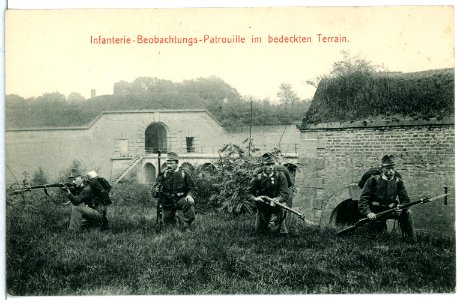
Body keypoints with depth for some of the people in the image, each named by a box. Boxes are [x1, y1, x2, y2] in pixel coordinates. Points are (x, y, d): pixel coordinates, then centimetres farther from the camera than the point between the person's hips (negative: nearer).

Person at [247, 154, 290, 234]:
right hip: (262, 208, 3)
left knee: (273, 227, -18)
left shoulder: (280, 176, -10)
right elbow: (249, 192, 4)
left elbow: (285, 194, -14)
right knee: (259, 230, 9)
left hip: (276, 207, -3)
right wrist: (255, 198, -16)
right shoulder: (258, 178, -6)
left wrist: (276, 199, -32)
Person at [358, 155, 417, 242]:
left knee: (407, 213, -22)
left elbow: (405, 200, -5)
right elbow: (362, 200, -17)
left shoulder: (398, 182, -3)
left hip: (391, 210, 2)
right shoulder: (373, 180, -13)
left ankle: (411, 241, -10)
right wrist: (368, 213, -35)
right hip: (375, 213, -2)